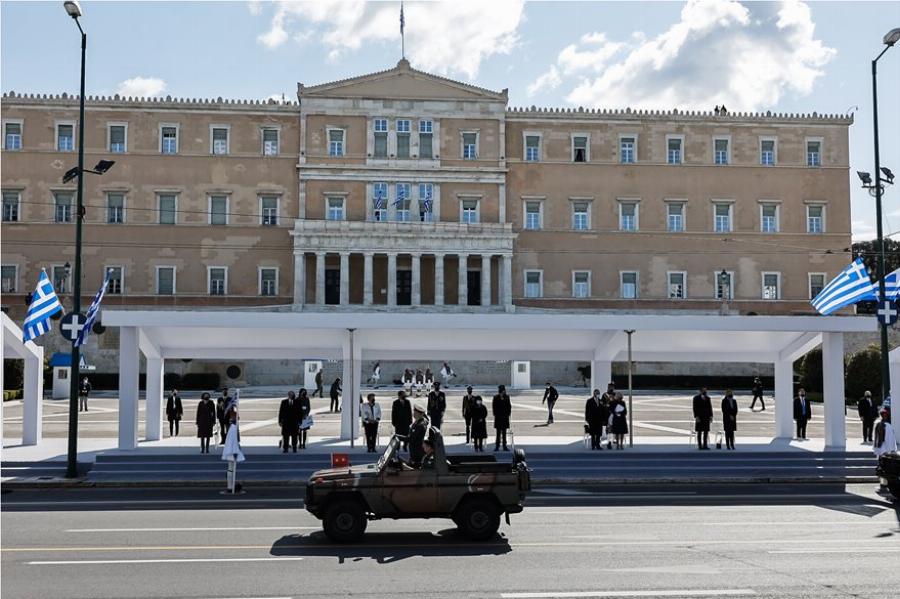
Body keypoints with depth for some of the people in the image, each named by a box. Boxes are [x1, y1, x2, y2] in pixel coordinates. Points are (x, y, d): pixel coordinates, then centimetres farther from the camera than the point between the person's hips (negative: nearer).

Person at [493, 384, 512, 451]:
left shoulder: (507, 397, 5)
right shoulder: (496, 398, -2)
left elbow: (509, 406, 7)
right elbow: (494, 407, -1)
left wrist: (508, 414, -2)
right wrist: (495, 414, -8)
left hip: (505, 417, 2)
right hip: (498, 417, -2)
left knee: (504, 432, 8)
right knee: (498, 432, 0)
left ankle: (504, 446, 12)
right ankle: (497, 446, 4)